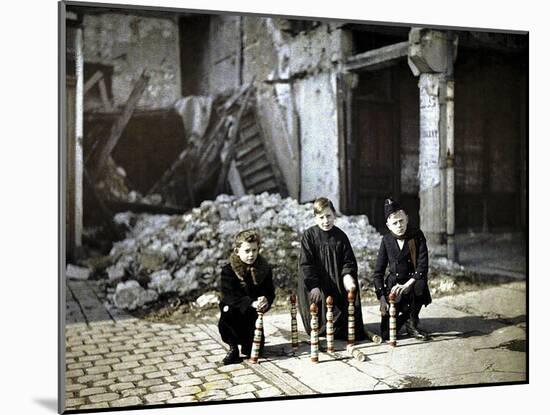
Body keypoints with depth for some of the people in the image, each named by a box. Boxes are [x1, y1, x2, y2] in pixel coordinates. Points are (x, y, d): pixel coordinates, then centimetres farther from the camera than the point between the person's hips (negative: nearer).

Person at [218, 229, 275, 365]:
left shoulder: (264, 268, -3)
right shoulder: (228, 271, -13)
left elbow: (270, 292, -2)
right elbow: (229, 295, -24)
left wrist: (266, 301, -28)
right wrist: (251, 303, -36)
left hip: (252, 314, 2)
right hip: (233, 310, -2)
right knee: (227, 310, -37)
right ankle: (233, 347, -13)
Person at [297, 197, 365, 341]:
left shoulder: (341, 236, 4)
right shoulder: (309, 235, -5)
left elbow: (349, 261, 4)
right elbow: (306, 263, -9)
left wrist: (347, 275, -18)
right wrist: (313, 286, -18)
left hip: (338, 284, 3)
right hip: (316, 287, -2)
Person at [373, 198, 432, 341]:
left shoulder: (417, 235, -7)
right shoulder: (386, 240, -3)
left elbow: (423, 266, -15)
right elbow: (378, 272, -1)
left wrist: (407, 285, -27)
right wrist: (382, 298, -9)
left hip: (413, 282, -1)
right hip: (393, 285, 1)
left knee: (421, 285, -39)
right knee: (387, 334, -9)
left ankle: (412, 323, -12)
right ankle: (403, 315, 27)